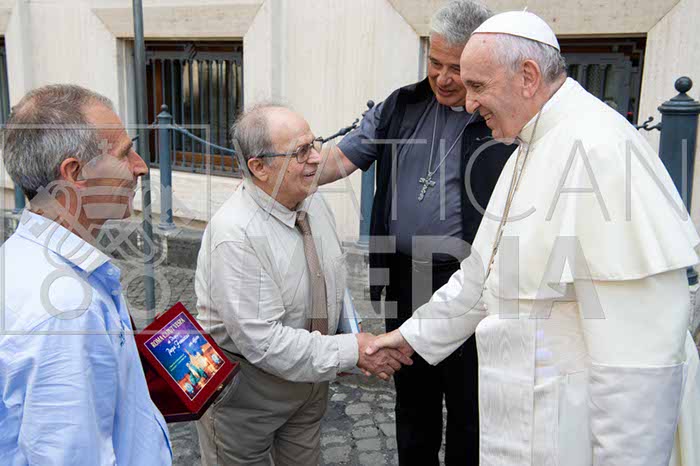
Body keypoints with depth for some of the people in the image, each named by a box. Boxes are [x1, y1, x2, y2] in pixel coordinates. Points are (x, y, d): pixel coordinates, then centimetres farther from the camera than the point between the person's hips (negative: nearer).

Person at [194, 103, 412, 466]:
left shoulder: (314, 202, -3)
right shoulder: (234, 235, -29)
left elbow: (335, 282, 9)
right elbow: (262, 340, -30)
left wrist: (354, 336, -6)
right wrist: (351, 351, -27)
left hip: (310, 373, 7)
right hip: (247, 386, -6)